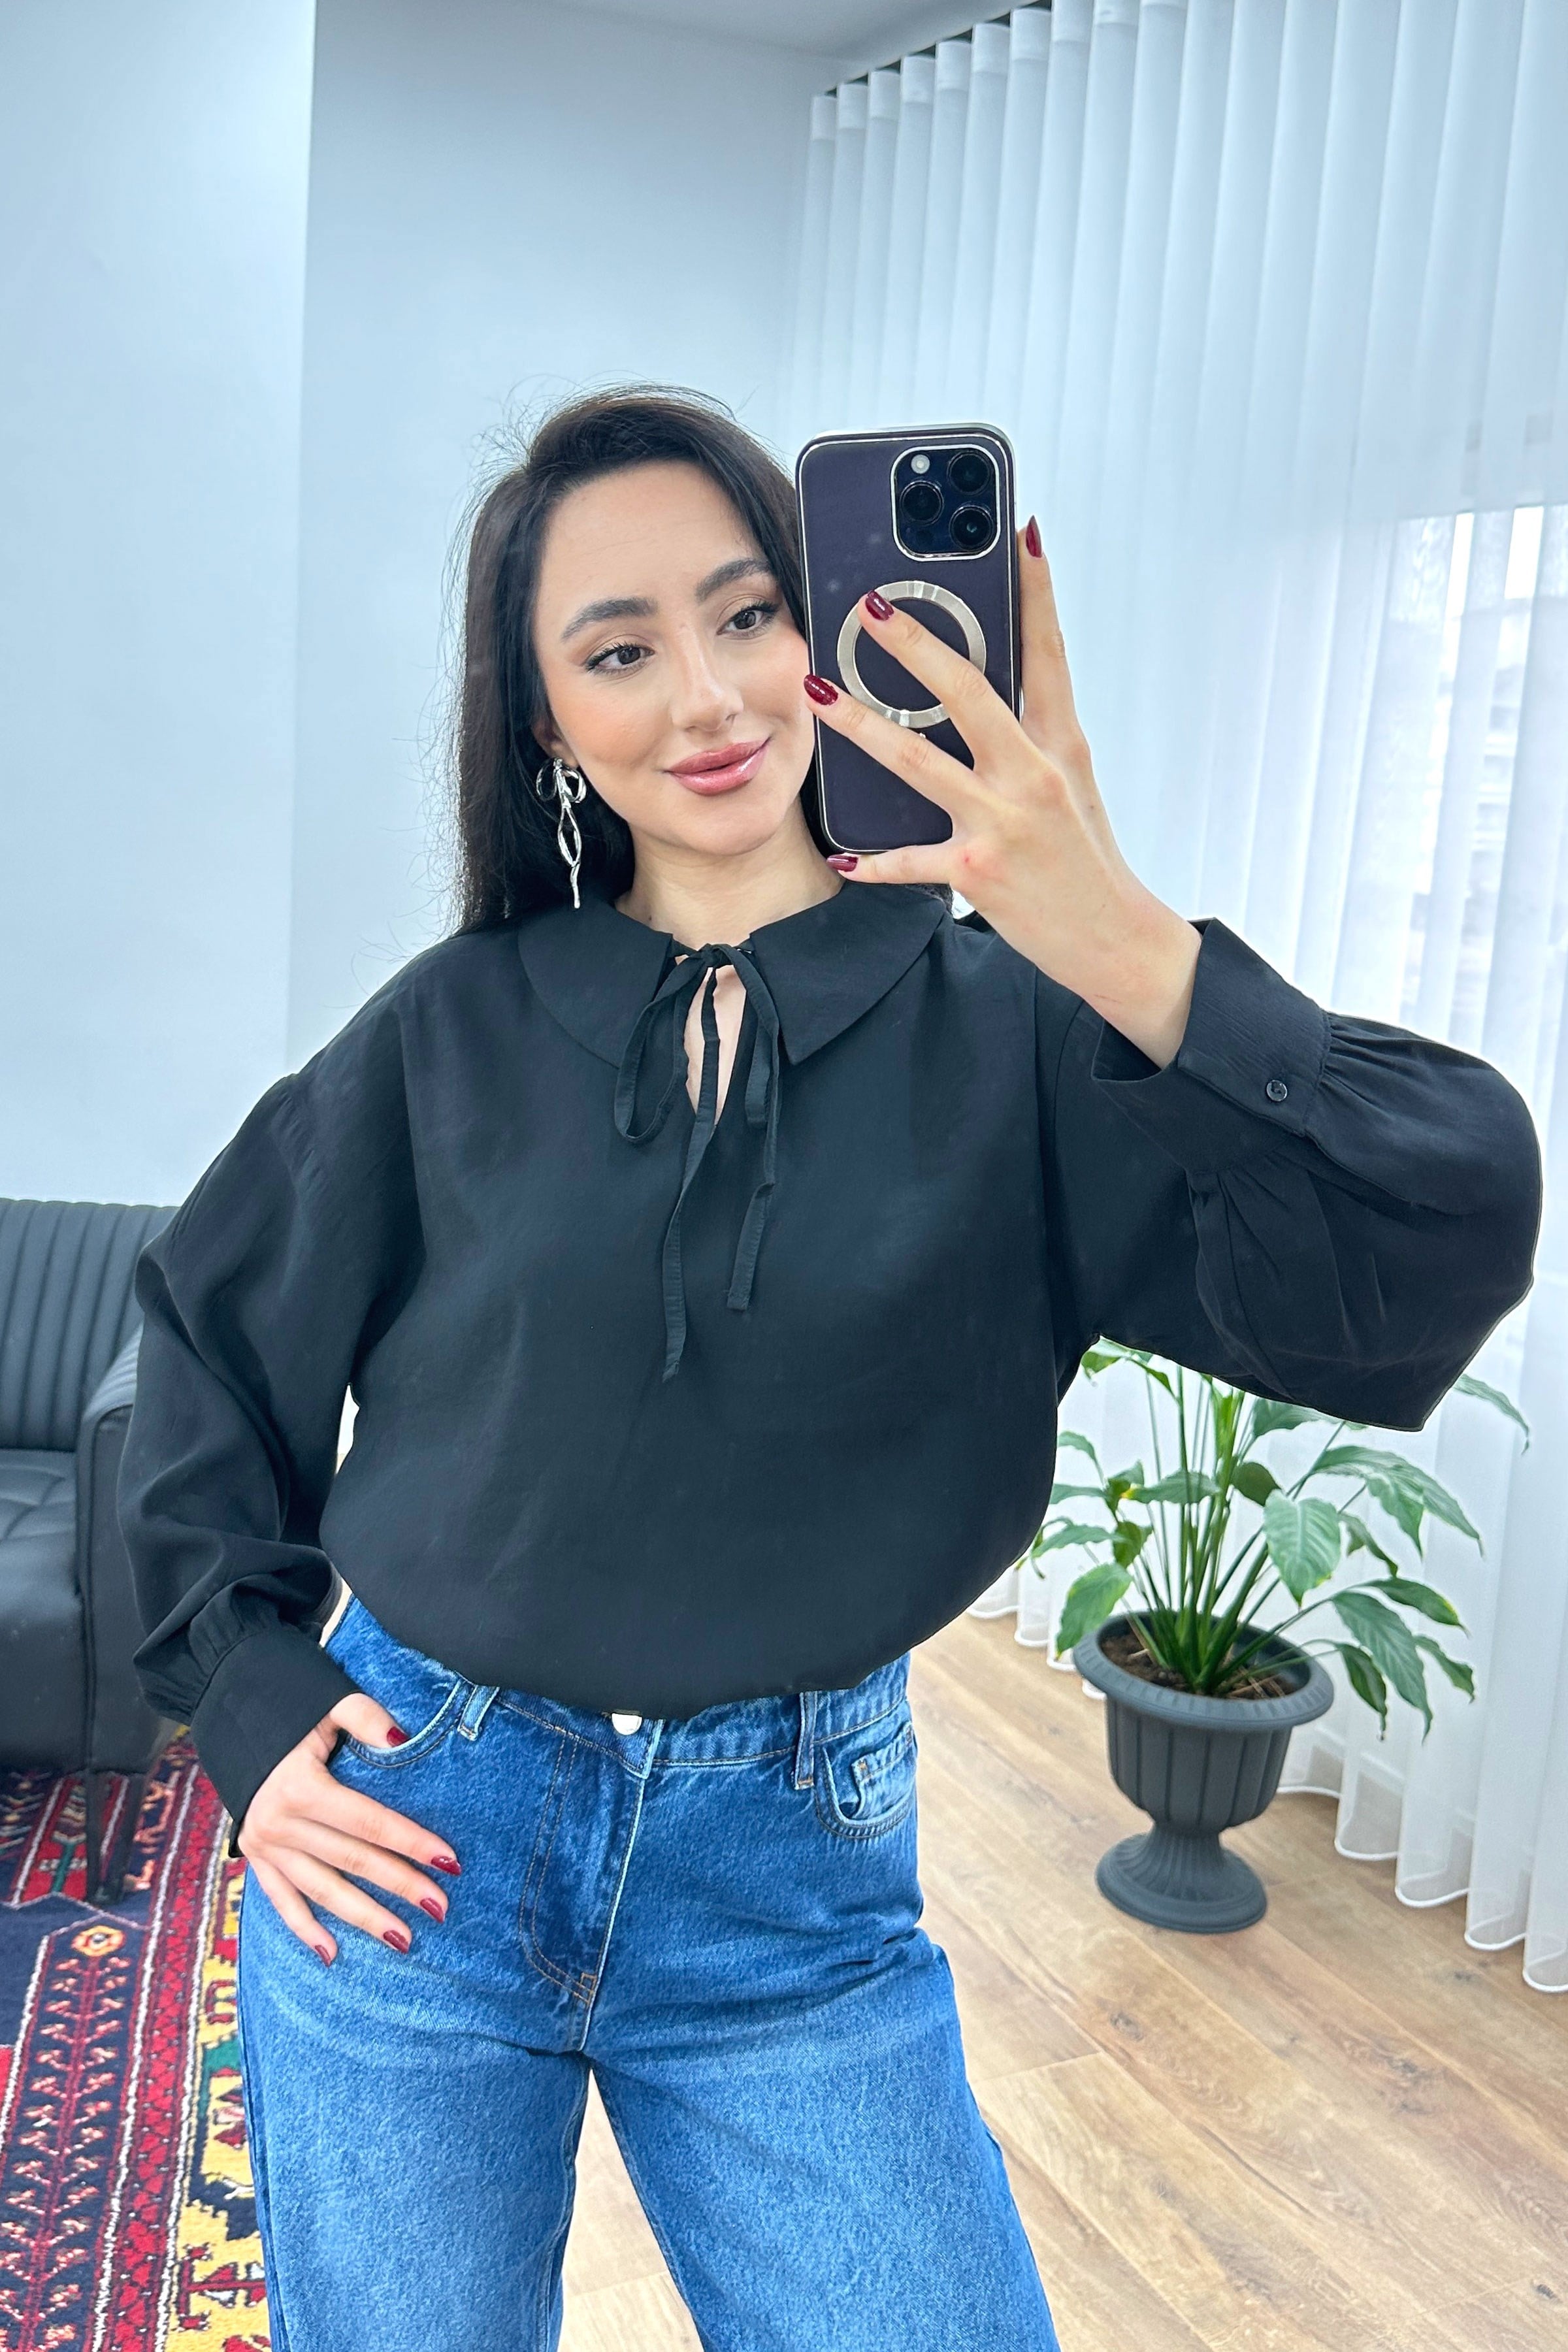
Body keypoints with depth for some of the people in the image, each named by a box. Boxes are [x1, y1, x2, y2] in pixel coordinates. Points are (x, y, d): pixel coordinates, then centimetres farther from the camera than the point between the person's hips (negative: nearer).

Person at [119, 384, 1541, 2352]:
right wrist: (252, 1709, 1)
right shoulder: (457, 1029, -2)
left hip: (793, 1884, -1)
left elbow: (1436, 1256, -21)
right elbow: (208, 1343, 9)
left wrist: (1125, 949, -35)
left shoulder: (1006, 1028, -7)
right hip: (411, 1838, 2)